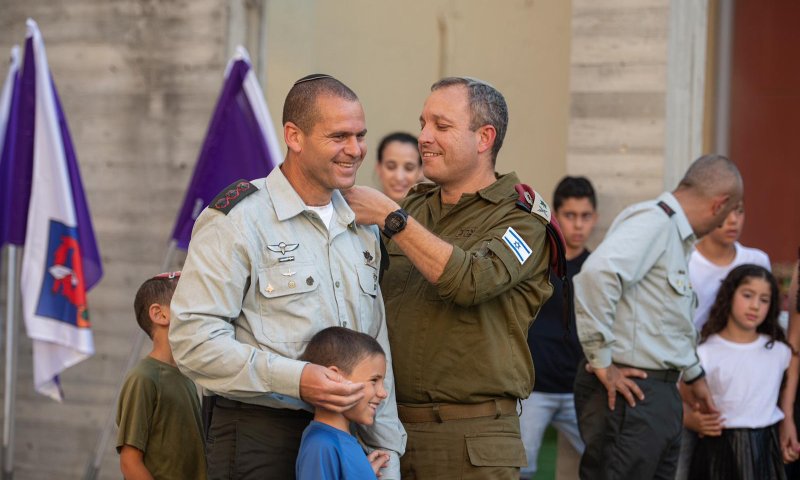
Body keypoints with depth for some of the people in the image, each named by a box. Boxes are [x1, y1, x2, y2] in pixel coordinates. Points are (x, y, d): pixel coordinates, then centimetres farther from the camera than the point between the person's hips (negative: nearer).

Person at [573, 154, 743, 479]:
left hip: (660, 390, 10)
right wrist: (601, 362, -24)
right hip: (630, 391, -10)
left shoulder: (677, 235, 18)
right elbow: (598, 272, -31)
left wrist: (693, 376, 39)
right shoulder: (654, 221, -14)